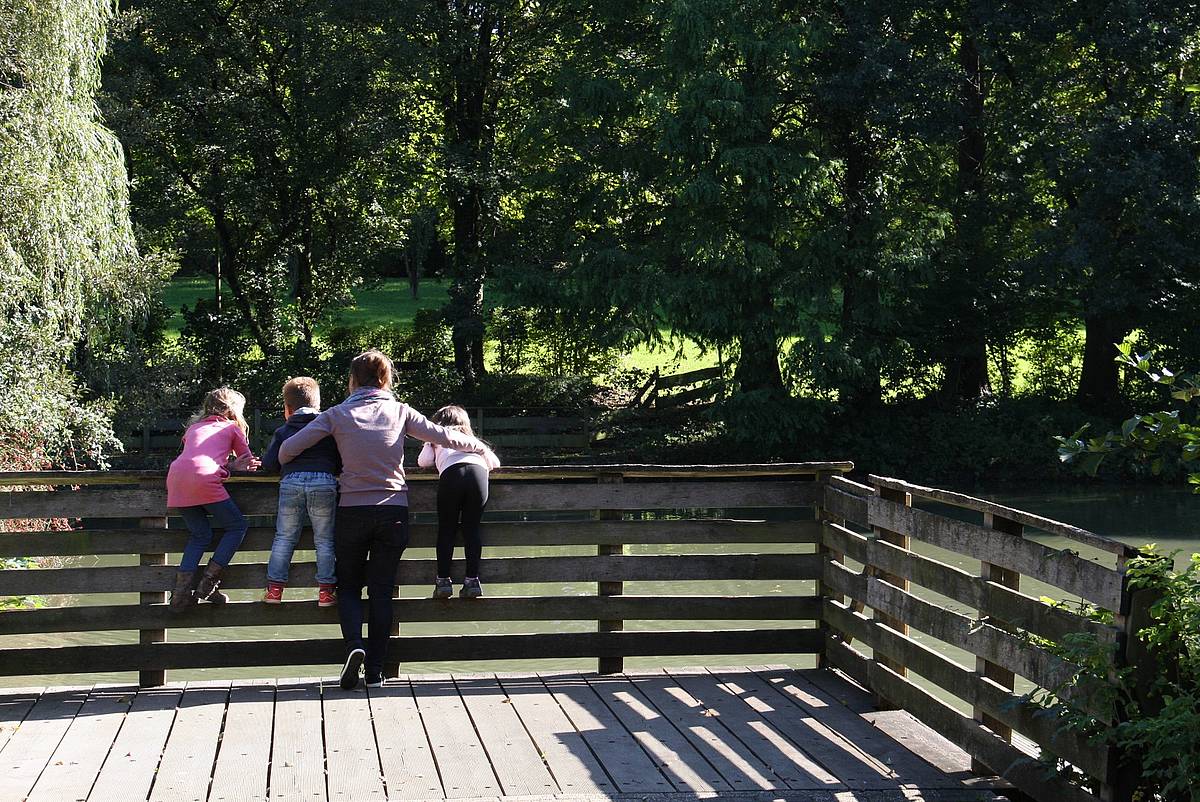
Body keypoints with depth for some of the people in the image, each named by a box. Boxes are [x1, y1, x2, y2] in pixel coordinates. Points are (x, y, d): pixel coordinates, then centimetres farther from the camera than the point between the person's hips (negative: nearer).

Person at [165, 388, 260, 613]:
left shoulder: (193, 428, 34)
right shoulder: (232, 428, 21)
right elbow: (249, 460, 24)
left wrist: (230, 466, 16)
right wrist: (234, 466, 37)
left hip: (176, 477, 6)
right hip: (204, 478, -5)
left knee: (200, 535, 17)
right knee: (237, 526, 10)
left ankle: (181, 593, 0)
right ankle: (208, 583, 0)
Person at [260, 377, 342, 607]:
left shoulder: (283, 431, 15)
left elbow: (269, 463, 10)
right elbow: (341, 463, 15)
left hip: (291, 483, 0)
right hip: (325, 482, 0)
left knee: (284, 537, 11)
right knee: (324, 540, 7)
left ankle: (275, 588, 9)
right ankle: (326, 590, 2)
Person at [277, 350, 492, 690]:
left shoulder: (338, 414, -1)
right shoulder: (399, 412, 1)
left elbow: (288, 448, -3)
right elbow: (444, 436, 3)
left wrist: (285, 463, 20)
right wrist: (481, 448, 19)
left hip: (352, 512, -1)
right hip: (393, 512, 1)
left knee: (348, 585, 14)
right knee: (381, 589, 9)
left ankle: (354, 645, -12)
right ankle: (376, 670, 6)